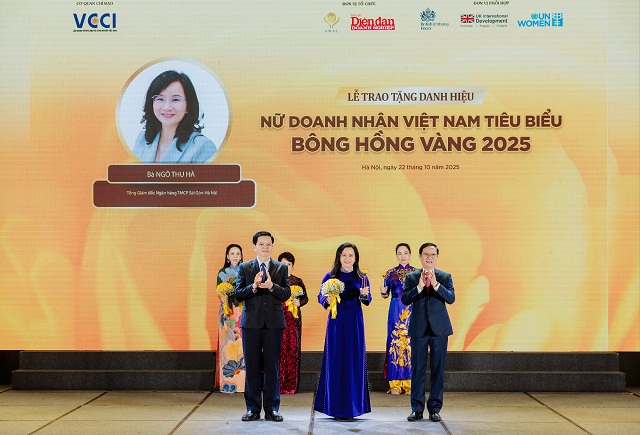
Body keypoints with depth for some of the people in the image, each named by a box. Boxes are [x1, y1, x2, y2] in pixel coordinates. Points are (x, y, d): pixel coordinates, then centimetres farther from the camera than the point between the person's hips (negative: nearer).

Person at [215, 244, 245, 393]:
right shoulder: (222, 273, 9)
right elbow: (219, 292, 5)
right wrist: (223, 297, -15)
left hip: (243, 312, 1)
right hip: (228, 312, -1)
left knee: (242, 343, -4)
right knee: (228, 343, -6)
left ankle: (243, 381, 1)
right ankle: (228, 382, -3)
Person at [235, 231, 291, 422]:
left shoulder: (281, 268, 8)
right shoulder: (244, 268, 8)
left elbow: (286, 294, -2)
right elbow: (238, 294, 0)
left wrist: (271, 286, -20)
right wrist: (253, 286, -18)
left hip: (273, 322, 0)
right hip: (251, 322, 0)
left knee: (272, 366, 3)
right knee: (252, 365, 4)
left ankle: (271, 409, 10)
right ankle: (253, 409, 12)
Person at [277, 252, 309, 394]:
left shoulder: (298, 281, 9)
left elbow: (305, 298, 14)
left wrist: (299, 302, -5)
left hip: (293, 319, 1)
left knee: (292, 349, -1)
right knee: (279, 349, -6)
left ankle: (290, 385, 5)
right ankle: (277, 384, 0)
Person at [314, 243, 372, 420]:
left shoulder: (362, 278, 5)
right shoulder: (330, 277, 1)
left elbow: (367, 300, 6)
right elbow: (320, 297, 2)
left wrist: (364, 295, -16)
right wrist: (327, 300, -19)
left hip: (355, 322, 1)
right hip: (336, 322, -1)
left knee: (354, 361, 2)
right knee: (335, 361, 0)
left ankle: (351, 406, 10)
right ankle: (336, 407, 6)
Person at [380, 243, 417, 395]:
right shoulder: (390, 273, 8)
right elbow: (386, 294, 7)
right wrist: (383, 291, -15)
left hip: (413, 311, 0)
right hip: (396, 311, 0)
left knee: (411, 343, -2)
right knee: (395, 343, -3)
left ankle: (410, 384, 4)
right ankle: (395, 385, 1)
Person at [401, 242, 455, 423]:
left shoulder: (445, 277, 5)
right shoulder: (411, 277, 5)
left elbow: (451, 298, -9)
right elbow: (405, 300, -7)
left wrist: (436, 285, -23)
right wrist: (419, 286, -21)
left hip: (439, 329, 0)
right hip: (418, 329, 0)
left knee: (438, 369, 3)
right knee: (418, 369, 3)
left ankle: (435, 408, 11)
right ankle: (417, 409, 10)